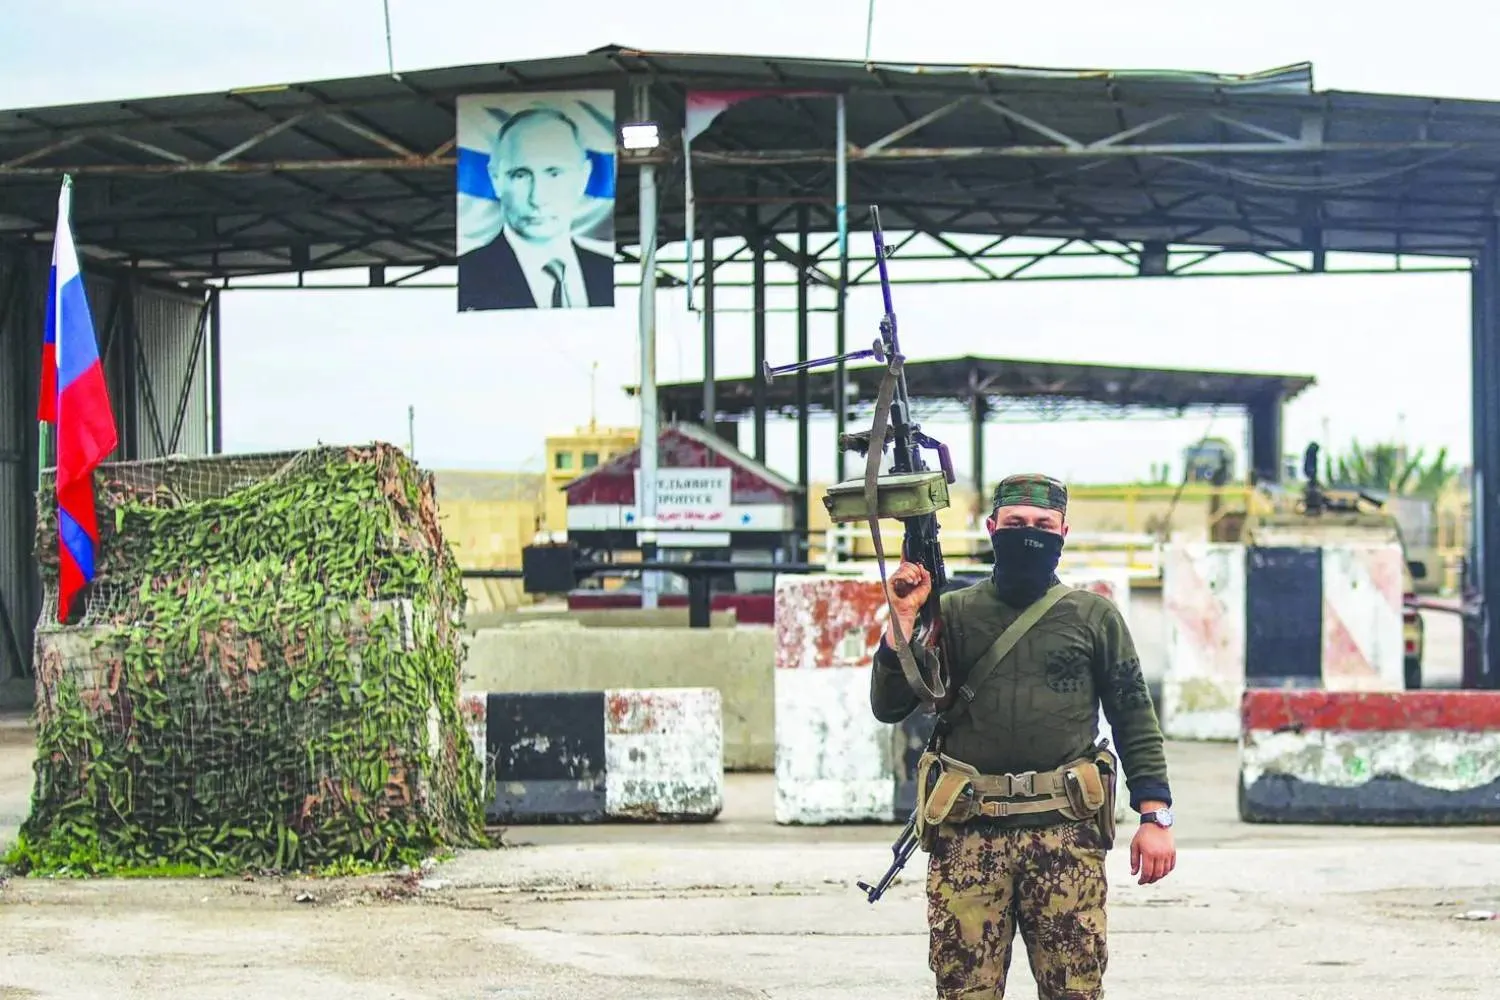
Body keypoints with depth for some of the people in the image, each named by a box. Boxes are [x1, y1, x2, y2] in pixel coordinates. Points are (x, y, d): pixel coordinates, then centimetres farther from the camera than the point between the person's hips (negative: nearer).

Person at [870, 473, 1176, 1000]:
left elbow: (1135, 721, 9)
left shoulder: (1094, 616, 11)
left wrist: (1155, 816, 1)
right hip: (966, 833, 1)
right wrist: (902, 620, -5)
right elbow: (889, 706, 7)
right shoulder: (952, 613, 12)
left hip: (1066, 832, -1)